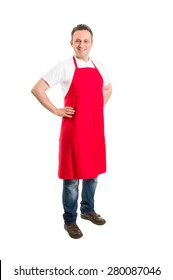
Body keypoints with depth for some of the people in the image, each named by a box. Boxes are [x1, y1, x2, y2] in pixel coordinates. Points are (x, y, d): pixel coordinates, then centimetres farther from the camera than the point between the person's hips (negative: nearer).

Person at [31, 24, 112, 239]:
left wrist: (100, 107, 13)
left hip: (96, 128, 6)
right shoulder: (64, 67, -8)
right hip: (74, 129, -6)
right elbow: (37, 89, -10)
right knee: (72, 176, 3)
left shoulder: (99, 67, 9)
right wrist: (57, 111, -10)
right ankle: (69, 220, 18)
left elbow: (108, 88, 29)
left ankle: (88, 210, 36)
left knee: (93, 172, 17)